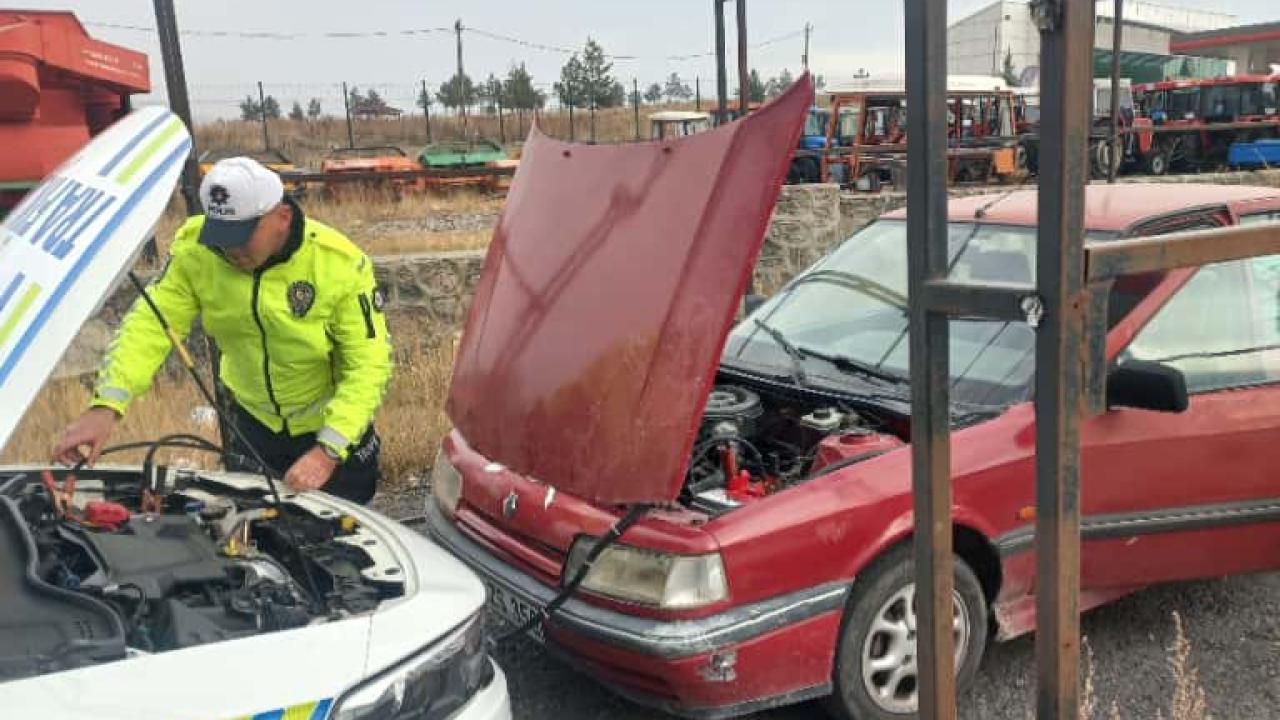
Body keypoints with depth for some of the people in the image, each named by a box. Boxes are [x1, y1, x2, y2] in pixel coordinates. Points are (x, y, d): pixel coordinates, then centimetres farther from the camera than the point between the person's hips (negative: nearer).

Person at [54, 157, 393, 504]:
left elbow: (370, 365, -26)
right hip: (252, 418, 3)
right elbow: (152, 323, -20)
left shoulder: (340, 265, -27)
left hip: (333, 424, -3)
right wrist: (105, 407, -35)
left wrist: (327, 452, -35)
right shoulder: (195, 247, -18)